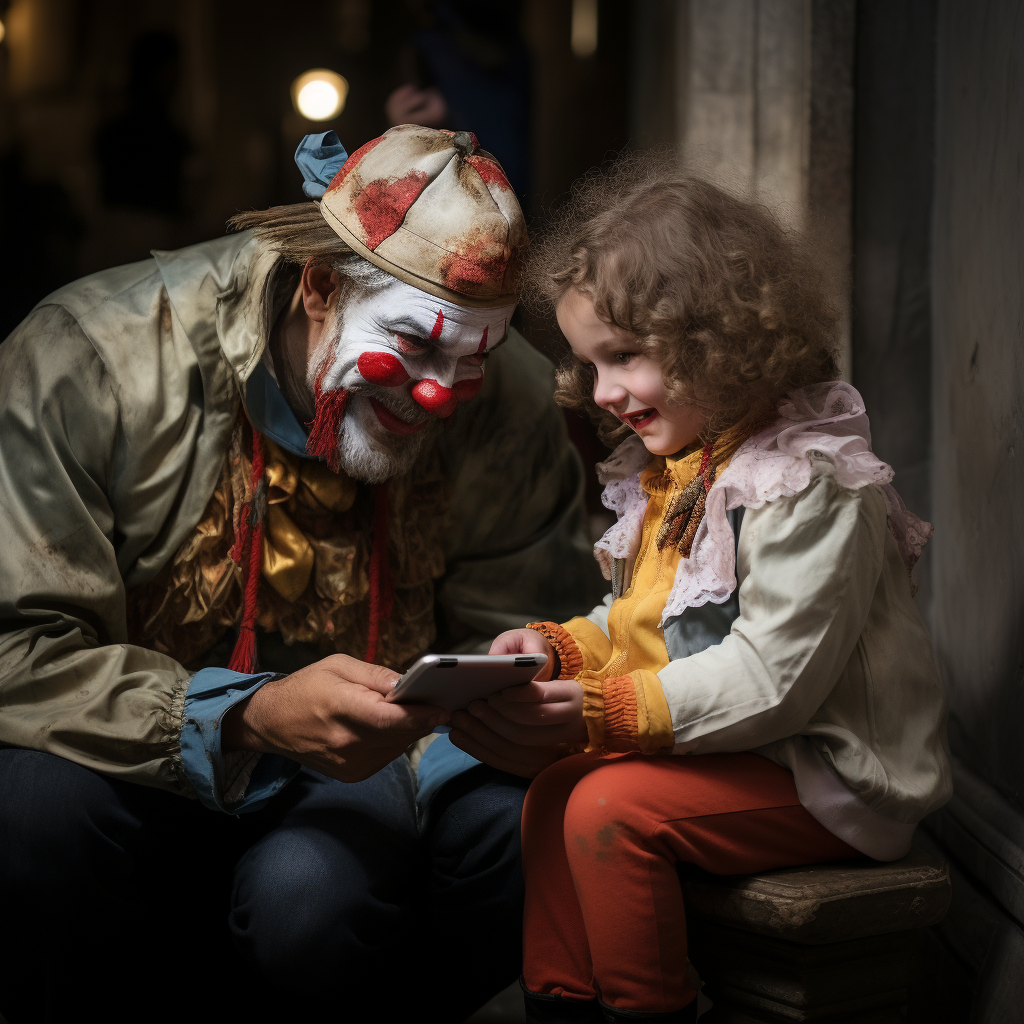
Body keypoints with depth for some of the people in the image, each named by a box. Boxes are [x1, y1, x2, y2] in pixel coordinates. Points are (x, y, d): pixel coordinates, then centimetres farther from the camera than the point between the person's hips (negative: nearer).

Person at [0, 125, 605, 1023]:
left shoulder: (509, 402, -8)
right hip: (140, 762, -1)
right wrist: (247, 717, -36)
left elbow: (521, 632, 2)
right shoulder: (91, 361, -19)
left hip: (350, 751, 2)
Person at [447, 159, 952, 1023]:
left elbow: (771, 679, -27)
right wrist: (560, 648, -2)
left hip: (834, 778, -9)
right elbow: (643, 622, 18)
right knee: (554, 788, -3)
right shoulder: (669, 470, 9)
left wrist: (601, 713, -31)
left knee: (611, 806, -22)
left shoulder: (811, 484, -21)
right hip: (729, 749, 9)